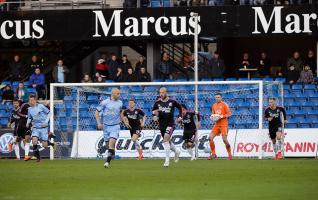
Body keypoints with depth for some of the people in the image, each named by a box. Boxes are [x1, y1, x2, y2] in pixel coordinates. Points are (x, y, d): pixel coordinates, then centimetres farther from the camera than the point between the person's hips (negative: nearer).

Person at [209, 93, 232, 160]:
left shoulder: (224, 104, -4)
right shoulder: (214, 105, 15)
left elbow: (229, 113, -9)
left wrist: (221, 116, -20)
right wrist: (212, 117, 0)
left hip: (224, 124, -6)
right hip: (216, 124, 6)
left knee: (224, 139, -13)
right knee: (211, 137, -8)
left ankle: (230, 154, 2)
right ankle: (213, 154, 1)